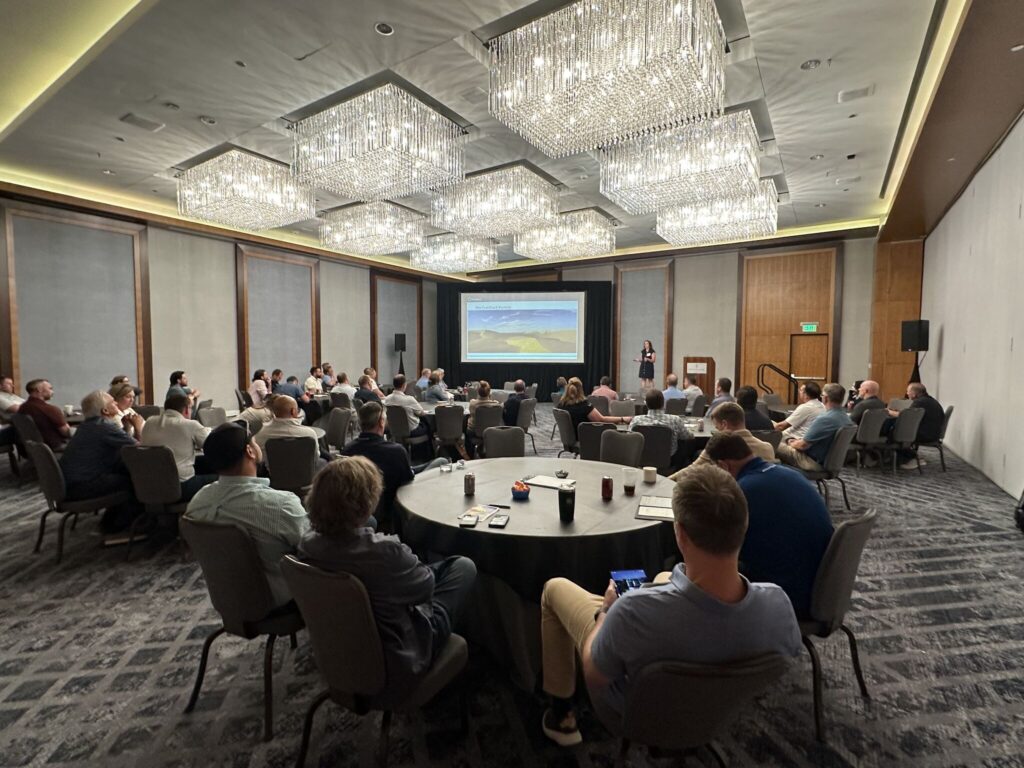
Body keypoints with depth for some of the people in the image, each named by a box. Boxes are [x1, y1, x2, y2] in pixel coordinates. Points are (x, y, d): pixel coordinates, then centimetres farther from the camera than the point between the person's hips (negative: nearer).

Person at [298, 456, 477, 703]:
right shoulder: (384, 550, -36)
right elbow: (426, 587, -16)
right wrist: (405, 557, 2)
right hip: (394, 668, -6)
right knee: (464, 567, 10)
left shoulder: (308, 545, -16)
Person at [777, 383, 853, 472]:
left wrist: (791, 443, 0)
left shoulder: (824, 419, -27)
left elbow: (803, 445, -21)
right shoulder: (847, 419, 2)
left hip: (813, 462, -9)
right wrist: (800, 439, 12)